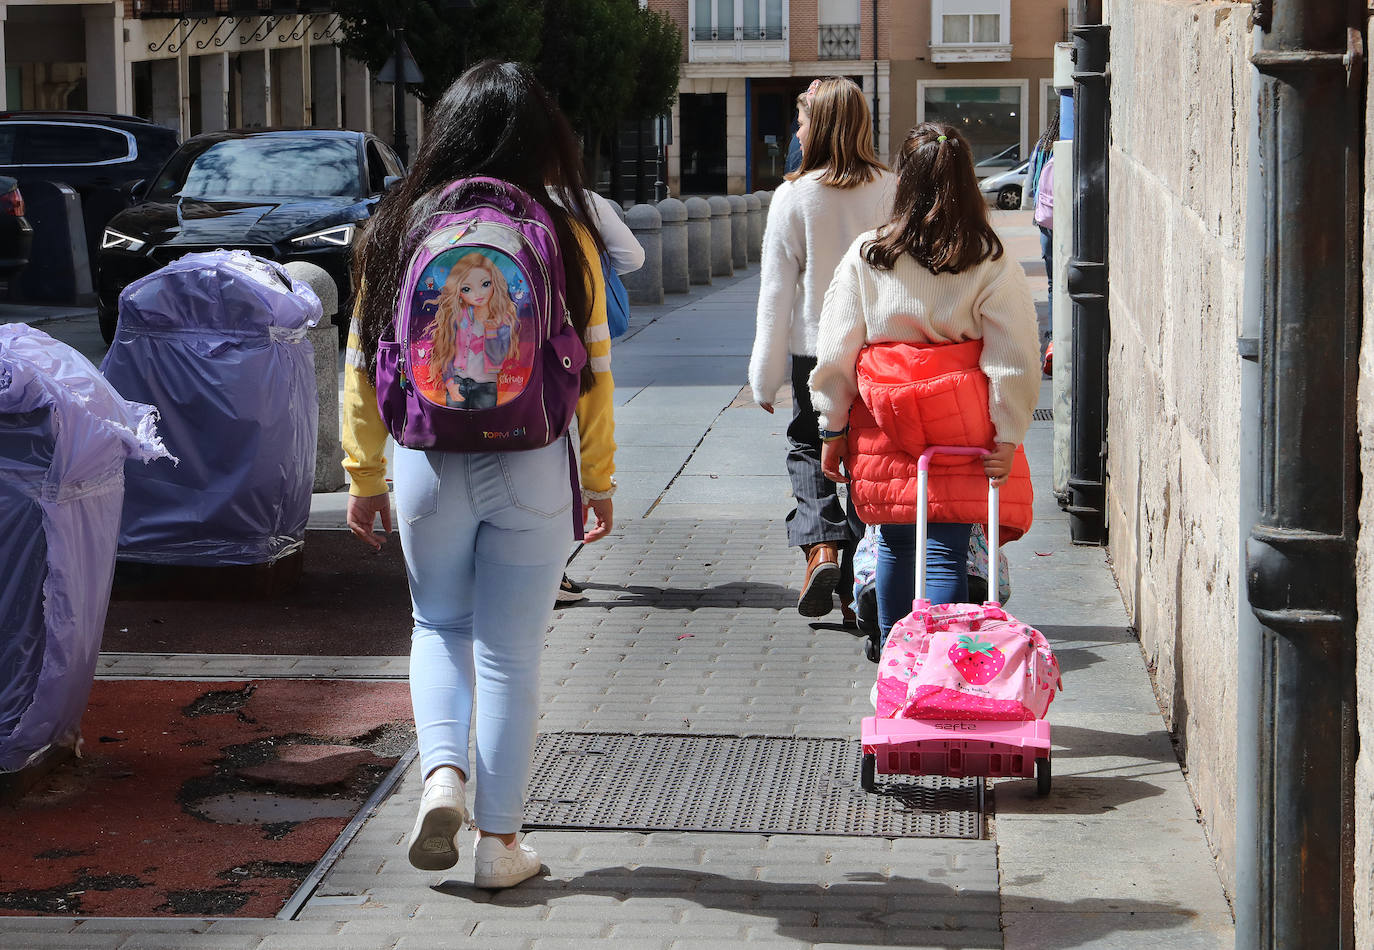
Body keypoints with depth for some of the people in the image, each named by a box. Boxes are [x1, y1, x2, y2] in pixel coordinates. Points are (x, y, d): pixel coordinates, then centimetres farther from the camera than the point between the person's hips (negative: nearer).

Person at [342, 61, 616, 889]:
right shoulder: (564, 235, -5)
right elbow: (594, 369, -2)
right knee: (511, 654, 9)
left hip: (428, 463, 1)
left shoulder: (401, 227, -1)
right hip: (530, 468, -1)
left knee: (440, 626, 23)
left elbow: (365, 365, 2)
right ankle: (500, 842, 14)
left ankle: (443, 772, 1)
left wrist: (366, 476, 11)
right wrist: (599, 478, 9)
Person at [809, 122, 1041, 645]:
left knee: (896, 544, 17)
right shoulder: (992, 263, -5)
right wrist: (1007, 438, -1)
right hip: (958, 427, -2)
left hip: (883, 426, 2)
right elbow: (1014, 360, -6)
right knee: (946, 553, 0)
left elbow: (836, 354, 2)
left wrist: (834, 427, 10)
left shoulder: (865, 255, -2)